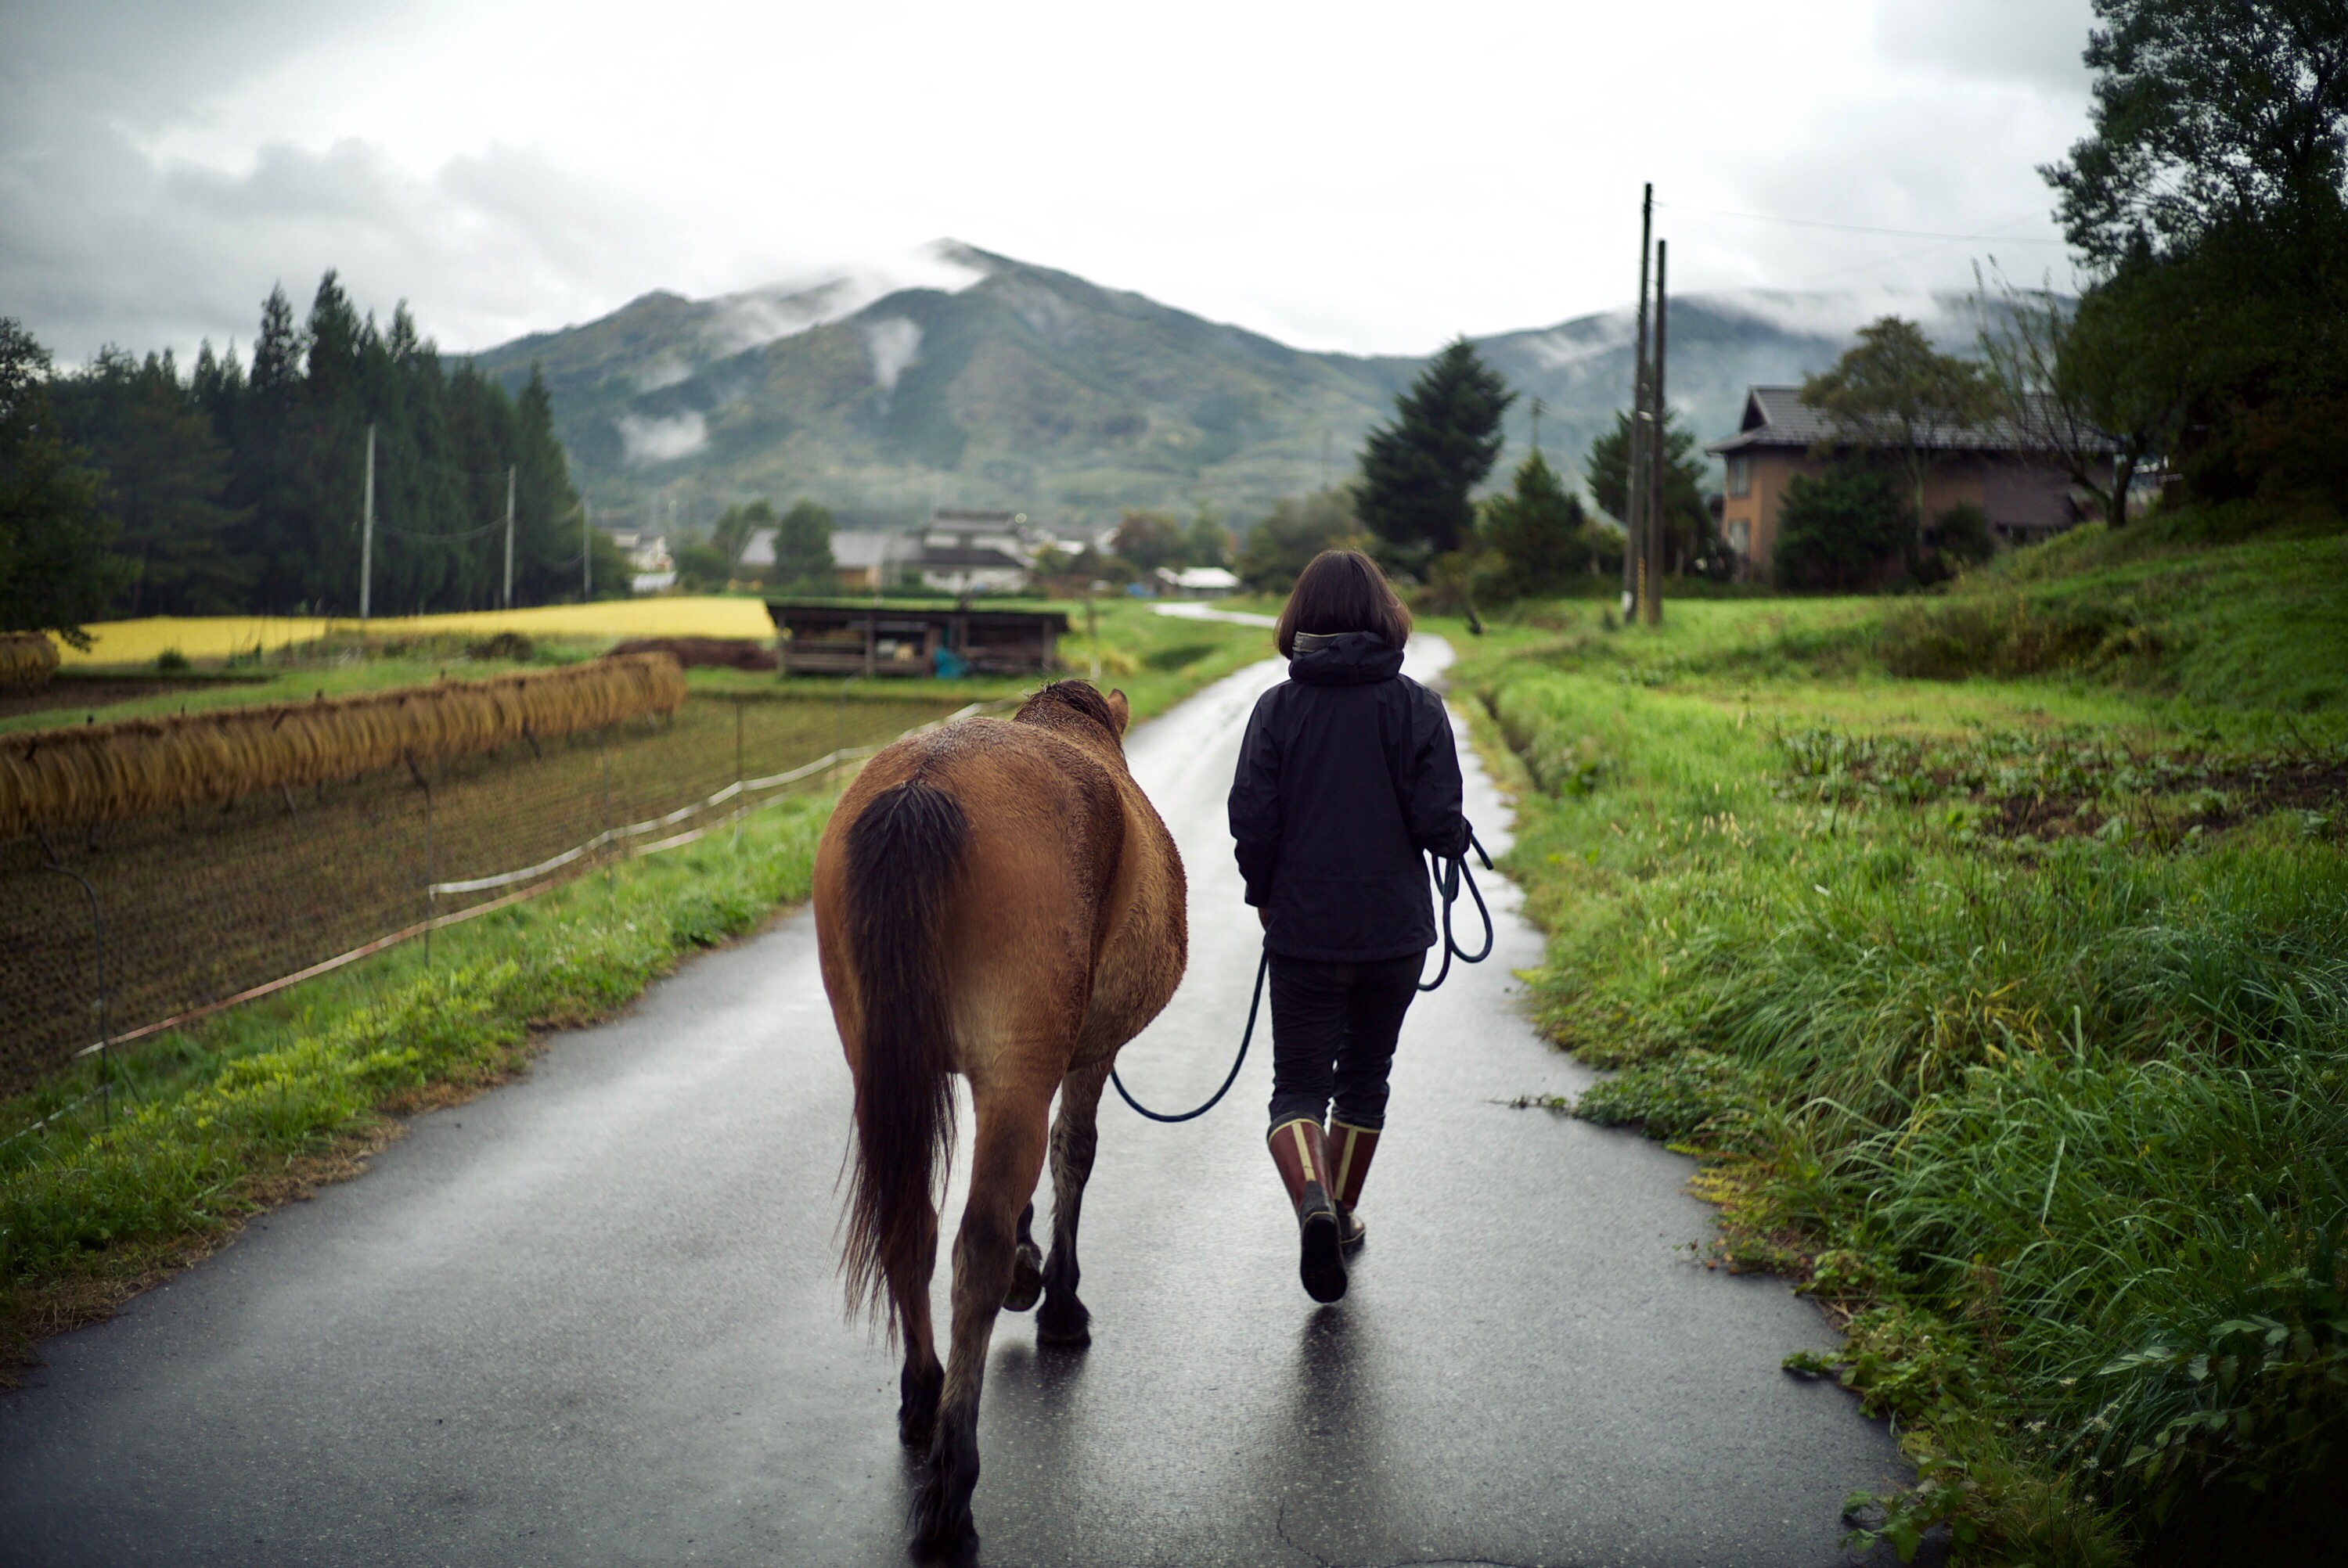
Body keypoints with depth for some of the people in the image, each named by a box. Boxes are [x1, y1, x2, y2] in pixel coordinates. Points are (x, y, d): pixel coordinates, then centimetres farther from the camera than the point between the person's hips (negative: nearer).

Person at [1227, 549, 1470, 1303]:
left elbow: (1251, 820, -8)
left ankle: (1313, 1201, -22)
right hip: (1396, 928, 1)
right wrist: (1457, 844, 11)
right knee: (1365, 1073, 20)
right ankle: (1342, 1215, 32)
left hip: (1303, 930, -1)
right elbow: (1438, 821, -12)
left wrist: (1265, 894, 9)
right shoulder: (1416, 706, -6)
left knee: (1298, 1085, 5)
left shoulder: (1278, 708, -6)